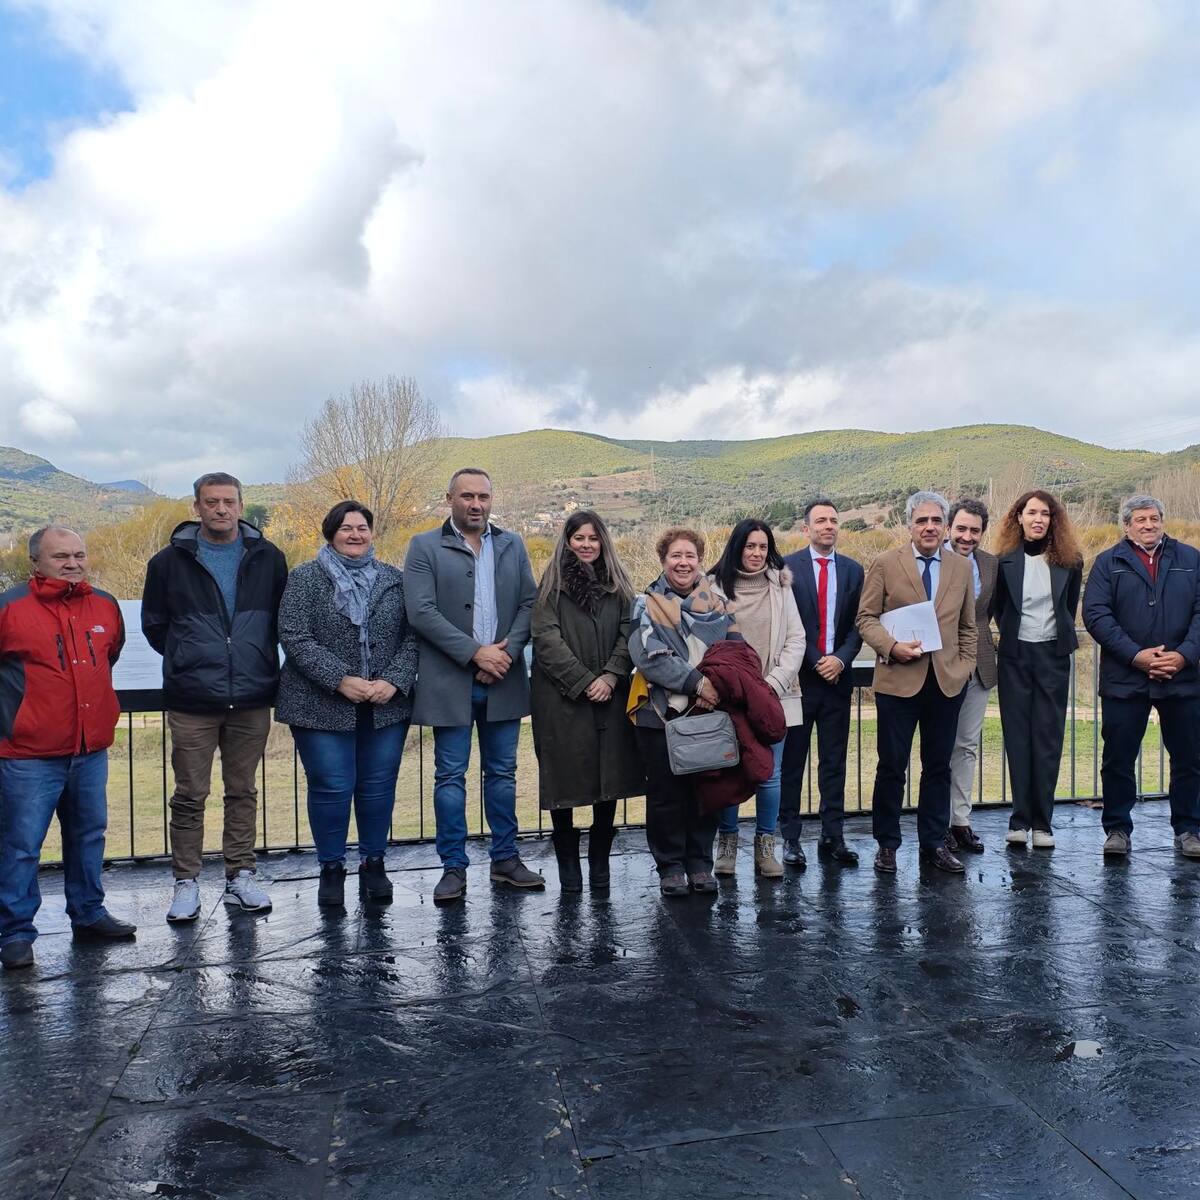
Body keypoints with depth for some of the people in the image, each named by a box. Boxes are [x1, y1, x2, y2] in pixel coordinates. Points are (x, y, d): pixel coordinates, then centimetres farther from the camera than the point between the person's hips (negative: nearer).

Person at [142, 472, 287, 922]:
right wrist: (187, 663, 6)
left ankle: (241, 876, 21)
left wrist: (259, 661, 7)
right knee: (190, 795, 4)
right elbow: (154, 624, 10)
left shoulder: (268, 558, 4)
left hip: (252, 699, 1)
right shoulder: (170, 561, 2)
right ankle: (186, 883, 16)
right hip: (191, 702, -1)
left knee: (243, 792, 11)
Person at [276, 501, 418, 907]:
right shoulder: (305, 578, 1)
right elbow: (295, 638, -8)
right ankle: (331, 869, 18)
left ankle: (373, 863, 24)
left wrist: (395, 681, -10)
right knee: (331, 787, 1)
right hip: (322, 705, -2)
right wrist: (340, 680, -16)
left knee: (379, 786, 8)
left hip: (386, 705, 3)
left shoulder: (395, 580, 9)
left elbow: (412, 637, 5)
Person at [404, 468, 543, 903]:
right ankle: (454, 868, 13)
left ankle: (505, 859, 24)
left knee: (502, 773, 12)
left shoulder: (512, 546, 12)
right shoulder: (425, 547, 0)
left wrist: (507, 651, -10)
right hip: (450, 683, -3)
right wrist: (475, 653, -15)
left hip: (503, 680, 3)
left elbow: (529, 603, 7)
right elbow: (421, 611, -10)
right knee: (450, 776, 3)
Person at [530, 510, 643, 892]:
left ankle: (600, 862, 17)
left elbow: (628, 633, 5)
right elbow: (547, 637, -6)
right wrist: (584, 681, -12)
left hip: (610, 697, 3)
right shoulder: (552, 584, 4)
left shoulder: (617, 584, 13)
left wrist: (610, 676, -10)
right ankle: (568, 862, 15)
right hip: (562, 699, -3)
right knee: (564, 781, 1)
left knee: (611, 778, 3)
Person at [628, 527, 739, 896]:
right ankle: (670, 866, 16)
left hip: (709, 712, 3)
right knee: (666, 793, 3)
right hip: (662, 713, -3)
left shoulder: (716, 603, 11)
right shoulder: (647, 605, 1)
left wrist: (715, 686, -14)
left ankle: (700, 863, 22)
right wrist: (696, 682, -19)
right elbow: (650, 657, -12)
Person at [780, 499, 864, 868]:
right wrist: (813, 663, -9)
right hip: (799, 677, -3)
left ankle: (833, 837, 15)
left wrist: (841, 659, -9)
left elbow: (858, 624, 6)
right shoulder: (787, 568, -2)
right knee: (792, 761, 3)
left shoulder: (853, 570, 10)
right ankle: (790, 837, 11)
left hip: (837, 677, 3)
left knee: (834, 761, 8)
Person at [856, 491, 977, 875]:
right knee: (892, 766, 2)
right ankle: (886, 844, 15)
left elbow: (968, 626, 16)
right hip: (898, 679, -3)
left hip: (947, 681, 3)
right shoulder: (885, 564, 0)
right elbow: (866, 618, -1)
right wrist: (892, 646, -15)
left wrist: (965, 666, 5)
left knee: (938, 766, 10)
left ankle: (934, 843, 22)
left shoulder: (961, 567, 10)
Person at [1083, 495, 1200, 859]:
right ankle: (1117, 829, 16)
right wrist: (1136, 655, -15)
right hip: (1125, 678, -2)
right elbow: (1095, 614, -7)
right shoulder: (1109, 562, 4)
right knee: (1118, 758, 4)